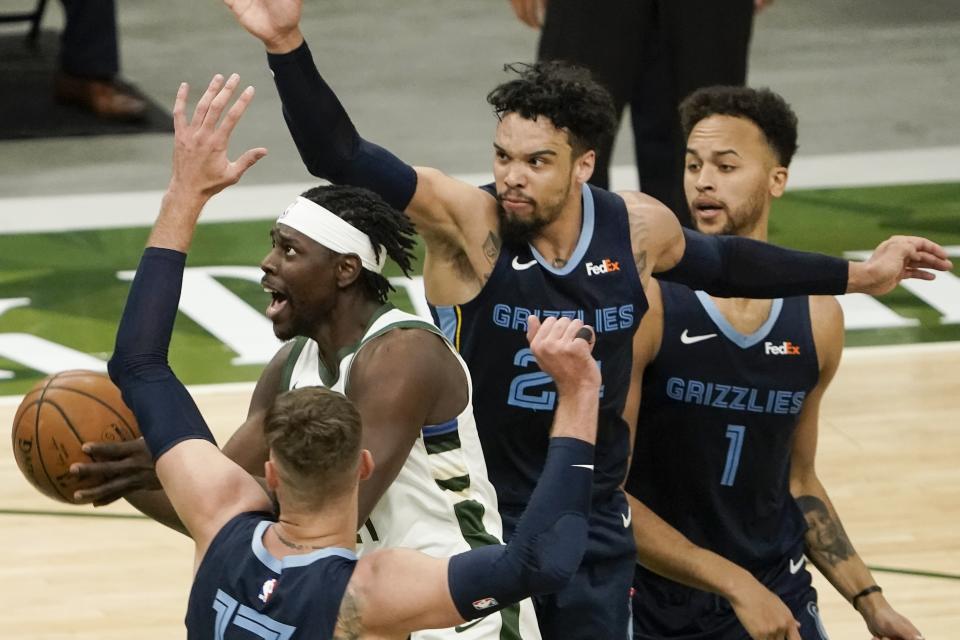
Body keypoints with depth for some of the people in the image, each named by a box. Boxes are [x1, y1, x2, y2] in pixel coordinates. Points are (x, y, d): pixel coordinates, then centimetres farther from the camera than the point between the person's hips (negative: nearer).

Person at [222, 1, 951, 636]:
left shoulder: (636, 229, -5)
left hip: (595, 527, 3)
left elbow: (721, 263, 16)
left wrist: (861, 275, 24)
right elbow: (340, 156, -28)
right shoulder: (463, 220, -18)